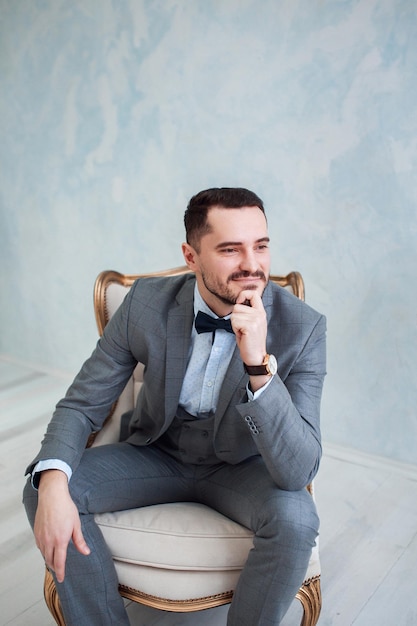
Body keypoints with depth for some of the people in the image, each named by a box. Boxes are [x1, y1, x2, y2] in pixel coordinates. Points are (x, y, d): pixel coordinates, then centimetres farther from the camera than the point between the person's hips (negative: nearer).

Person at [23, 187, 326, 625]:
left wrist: (259, 364, -44)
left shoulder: (302, 328, -24)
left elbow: (298, 472, -30)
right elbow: (82, 403, -10)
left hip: (240, 467, -1)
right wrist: (53, 482, -30)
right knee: (42, 489, -16)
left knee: (296, 519, -31)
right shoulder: (146, 303, -18)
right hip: (157, 453, 2)